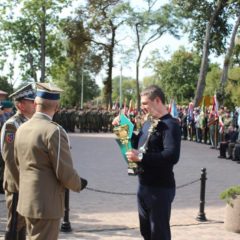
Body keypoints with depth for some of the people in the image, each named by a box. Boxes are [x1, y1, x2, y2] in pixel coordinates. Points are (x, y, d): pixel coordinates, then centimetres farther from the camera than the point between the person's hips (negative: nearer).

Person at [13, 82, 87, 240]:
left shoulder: (22, 128, 5)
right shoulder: (54, 131, -19)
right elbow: (65, 171, -18)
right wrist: (79, 184, 1)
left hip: (26, 202, 8)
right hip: (46, 204, -8)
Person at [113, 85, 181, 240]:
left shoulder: (170, 125, -16)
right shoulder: (148, 123, 11)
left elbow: (172, 156, -29)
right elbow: (138, 145, 24)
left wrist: (141, 157, -27)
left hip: (160, 188, -9)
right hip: (144, 186, 9)